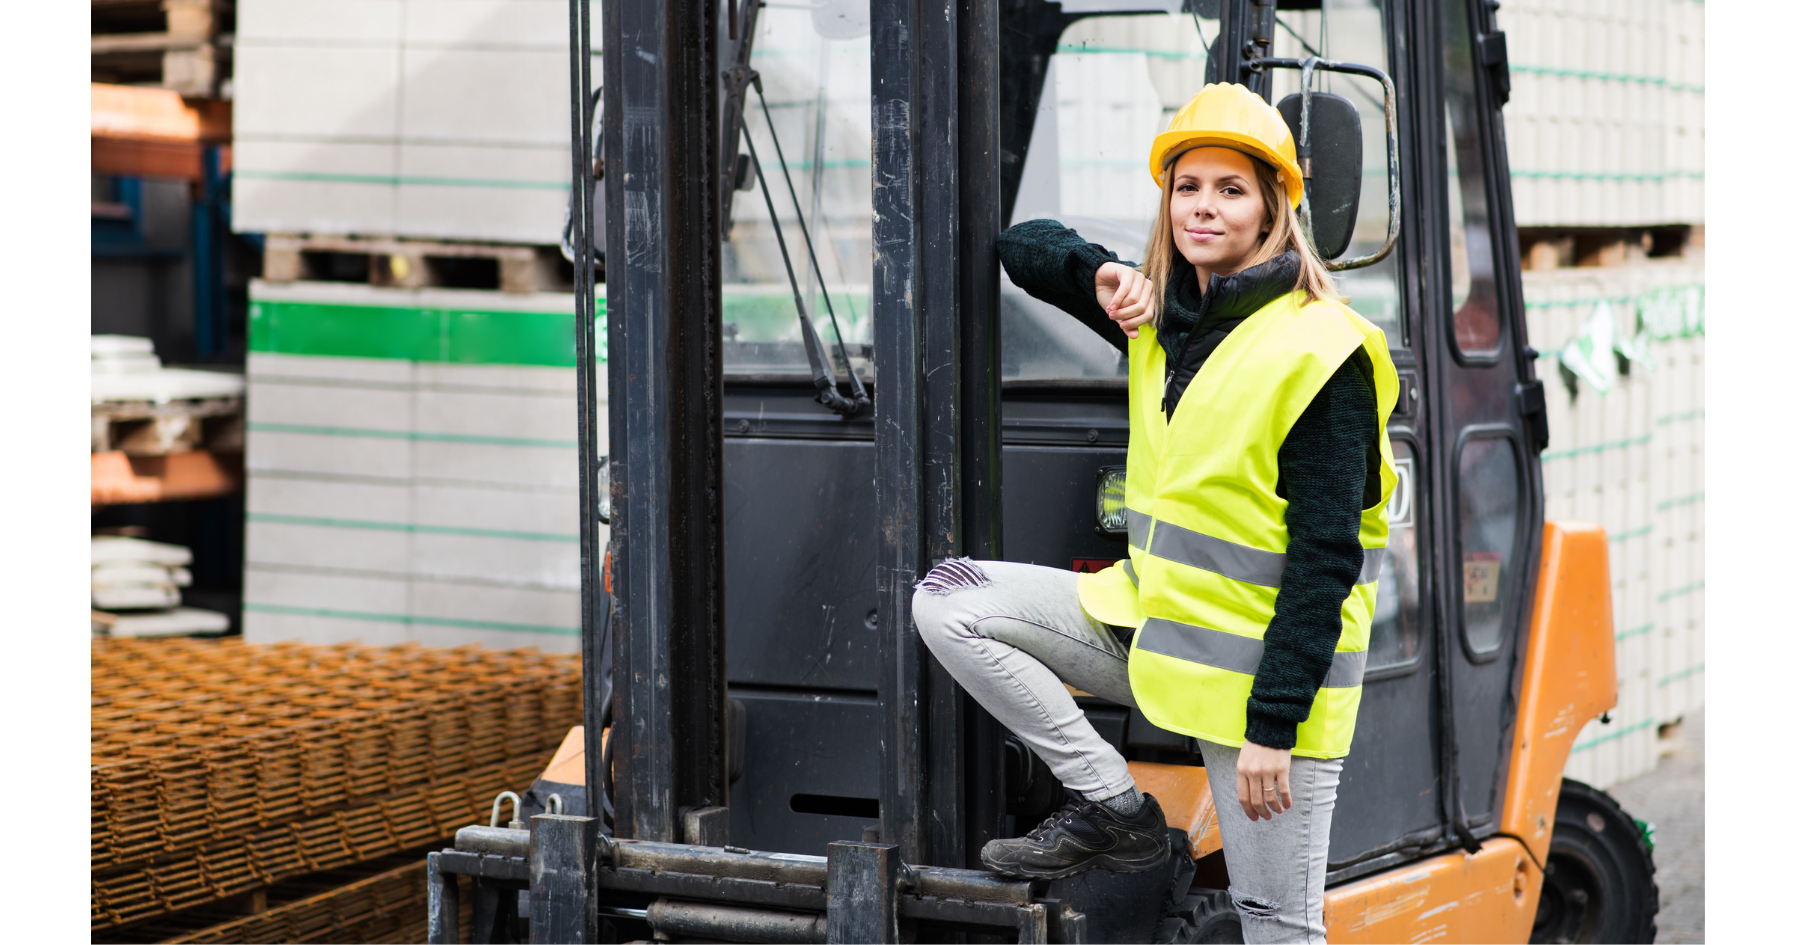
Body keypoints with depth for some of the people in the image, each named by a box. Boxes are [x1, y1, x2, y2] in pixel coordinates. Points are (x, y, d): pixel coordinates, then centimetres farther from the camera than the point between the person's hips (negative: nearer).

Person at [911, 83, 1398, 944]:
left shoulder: (1321, 354, -15)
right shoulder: (1162, 317, 7)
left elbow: (1325, 559, -18)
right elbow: (1024, 248, 20)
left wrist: (1274, 725, -21)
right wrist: (1109, 280, -2)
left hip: (1257, 663, -7)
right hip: (1152, 619, 7)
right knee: (947, 601, -2)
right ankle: (1113, 809, -1)